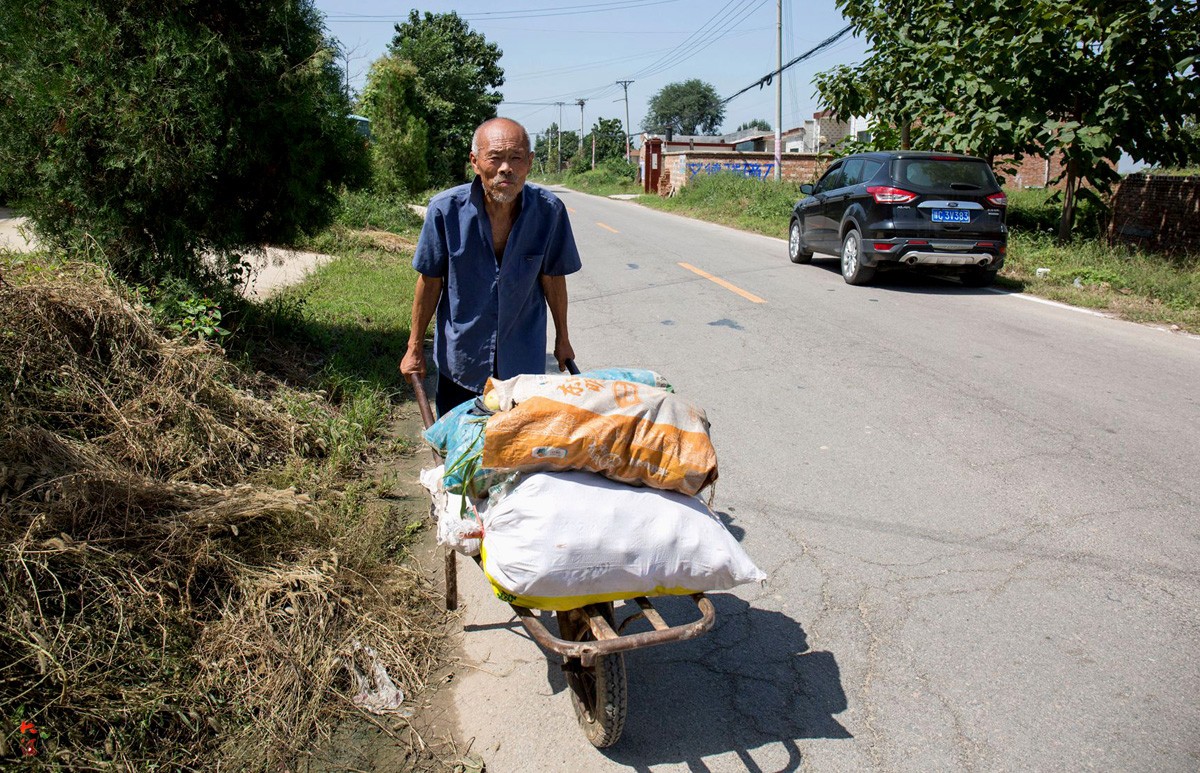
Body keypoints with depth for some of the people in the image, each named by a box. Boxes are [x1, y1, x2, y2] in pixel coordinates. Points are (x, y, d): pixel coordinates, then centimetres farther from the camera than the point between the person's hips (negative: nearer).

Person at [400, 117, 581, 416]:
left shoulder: (549, 210, -13)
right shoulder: (445, 209, -16)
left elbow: (552, 278, 0)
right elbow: (430, 282, -5)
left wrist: (562, 339, 10)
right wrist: (415, 348, 2)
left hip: (524, 358, 1)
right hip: (460, 358, 0)